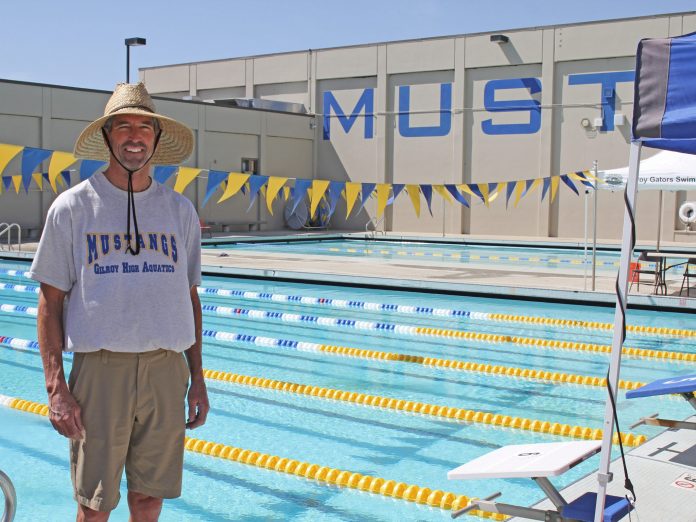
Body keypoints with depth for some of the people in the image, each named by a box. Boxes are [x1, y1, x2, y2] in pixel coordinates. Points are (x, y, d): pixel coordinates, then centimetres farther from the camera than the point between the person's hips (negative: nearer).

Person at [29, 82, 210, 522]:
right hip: (100, 367, -2)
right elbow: (51, 301, -1)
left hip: (166, 370, 3)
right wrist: (56, 387, -8)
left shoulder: (180, 210, 8)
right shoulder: (73, 206, -1)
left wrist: (197, 378, 10)